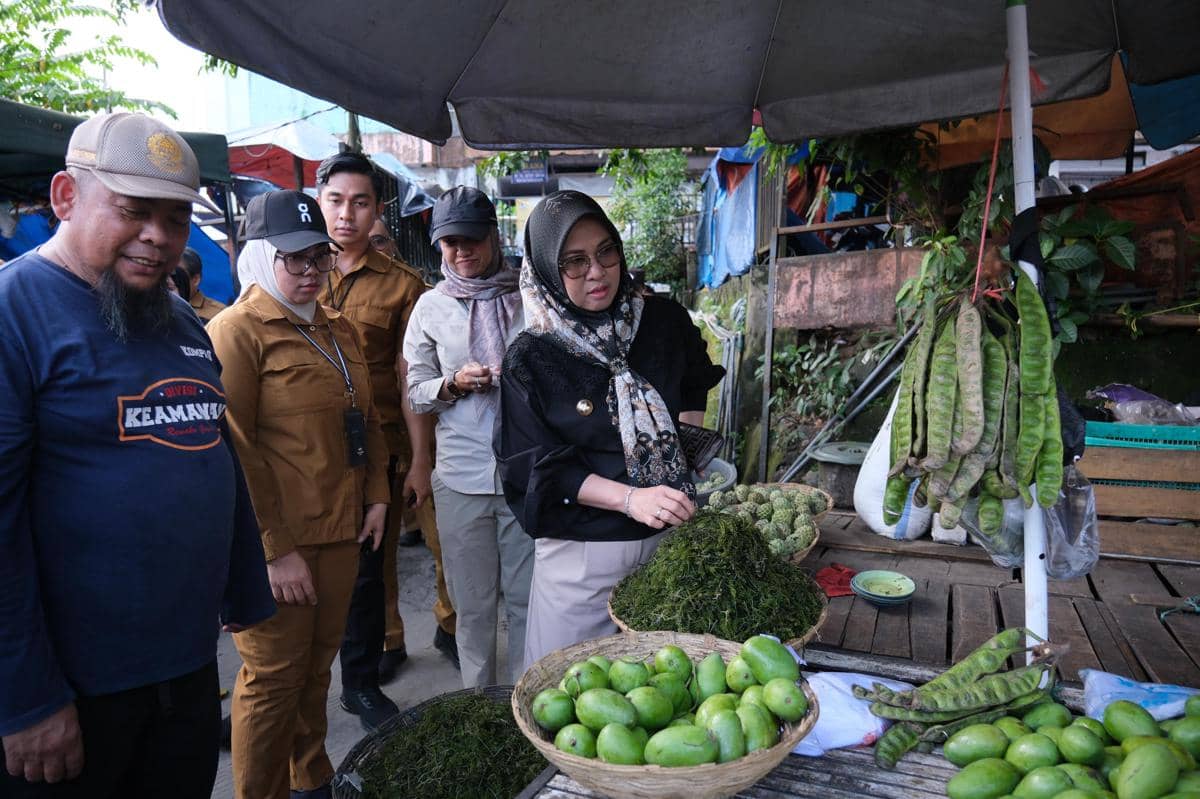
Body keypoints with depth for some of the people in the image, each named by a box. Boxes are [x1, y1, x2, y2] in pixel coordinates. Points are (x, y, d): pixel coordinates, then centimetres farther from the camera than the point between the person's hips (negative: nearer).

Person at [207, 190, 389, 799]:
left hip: (341, 532, 7)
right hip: (276, 541, -7)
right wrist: (274, 548, -17)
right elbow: (233, 451, -16)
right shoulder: (236, 332, -11)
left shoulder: (339, 330, 13)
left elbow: (366, 418, 21)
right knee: (274, 678, 6)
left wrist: (375, 496, 11)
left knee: (317, 665, 19)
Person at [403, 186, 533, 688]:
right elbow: (416, 393, 8)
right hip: (461, 473, 1)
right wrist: (455, 383, -11)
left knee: (526, 598, 7)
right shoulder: (431, 306, 7)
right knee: (473, 604, 11)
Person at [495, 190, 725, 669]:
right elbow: (538, 467, -11)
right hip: (581, 554, -2)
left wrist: (689, 447, 1)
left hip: (671, 539, 3)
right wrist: (630, 498, -22)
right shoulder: (530, 359, -8)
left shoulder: (665, 320, 1)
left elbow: (696, 394, 18)